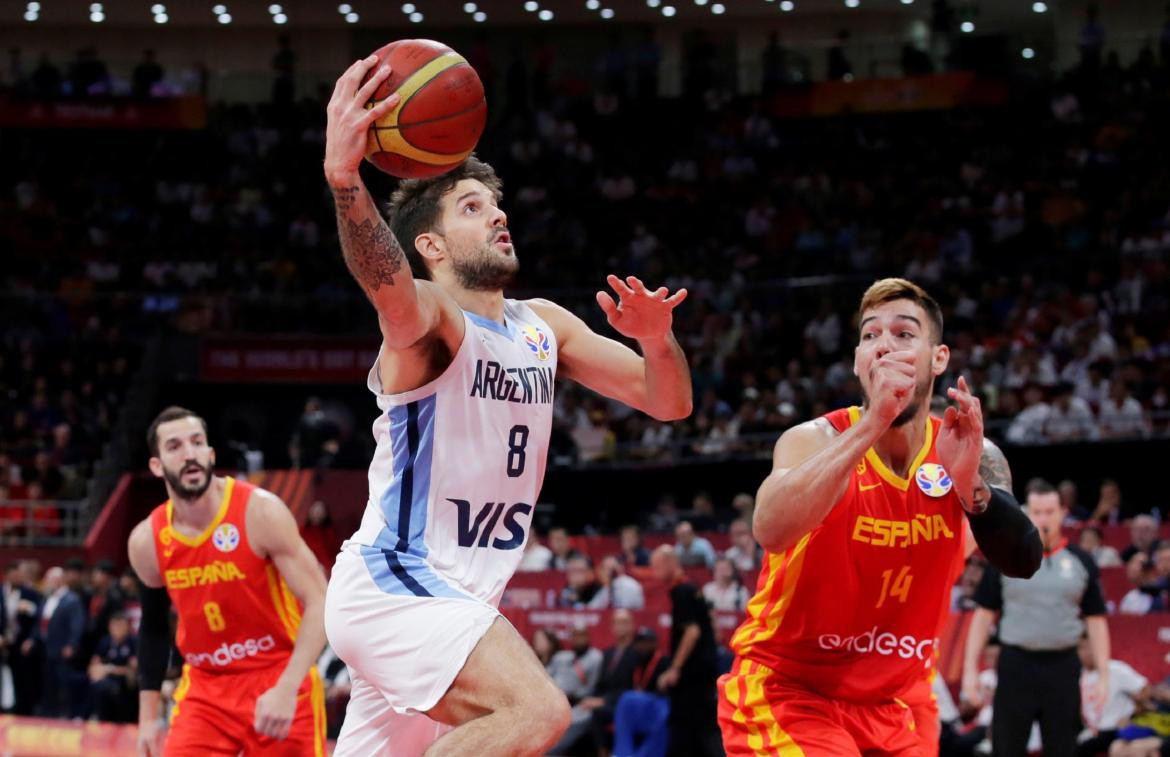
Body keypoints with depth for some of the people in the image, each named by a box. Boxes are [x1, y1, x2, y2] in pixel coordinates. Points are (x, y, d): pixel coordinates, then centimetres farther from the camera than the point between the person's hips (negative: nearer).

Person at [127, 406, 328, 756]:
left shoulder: (260, 511, -16)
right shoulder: (146, 541, -3)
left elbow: (318, 604, -18)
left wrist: (286, 689, -29)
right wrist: (148, 716, 13)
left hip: (278, 683, -3)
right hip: (205, 689, 3)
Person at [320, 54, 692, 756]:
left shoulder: (543, 325, 13)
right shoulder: (429, 314, -11)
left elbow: (668, 402, 11)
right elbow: (387, 282, -37)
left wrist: (658, 340, -14)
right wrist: (344, 178, -58)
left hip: (456, 603, 9)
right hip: (391, 584, -9)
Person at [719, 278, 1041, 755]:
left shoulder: (968, 453, -3)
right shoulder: (816, 440, -15)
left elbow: (1023, 562, -18)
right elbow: (771, 530, -36)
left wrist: (969, 485, -36)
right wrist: (873, 423, -41)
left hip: (897, 701, 5)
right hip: (787, 691, -5)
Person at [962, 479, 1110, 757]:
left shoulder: (1081, 562, 6)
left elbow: (1095, 619, 9)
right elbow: (984, 614, 5)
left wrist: (1103, 674, 2)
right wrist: (970, 668, -1)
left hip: (1063, 669, 1)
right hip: (1016, 668, -1)